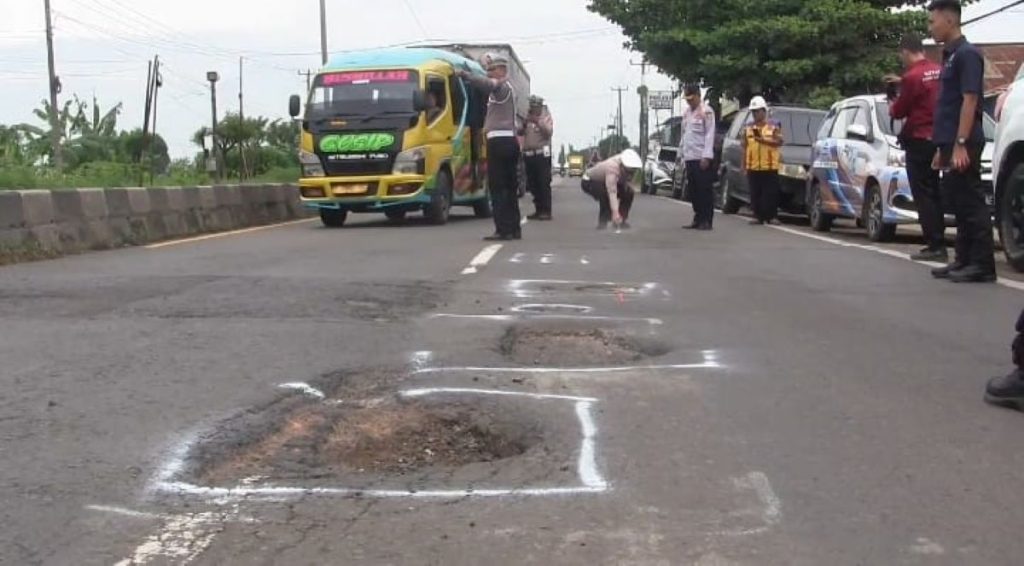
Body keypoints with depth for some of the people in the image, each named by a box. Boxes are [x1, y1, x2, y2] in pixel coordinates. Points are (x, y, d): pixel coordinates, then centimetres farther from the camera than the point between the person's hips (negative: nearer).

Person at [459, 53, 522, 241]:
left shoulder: (502, 87, -9)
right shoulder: (506, 88, 25)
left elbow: (487, 84, -30)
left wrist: (465, 74, -37)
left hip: (499, 141, -10)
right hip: (510, 140, 10)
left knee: (497, 187, -9)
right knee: (510, 188, 11)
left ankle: (503, 229, -12)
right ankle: (514, 229, 14)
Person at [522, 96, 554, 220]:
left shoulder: (546, 116, 7)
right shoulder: (526, 118, 19)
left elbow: (549, 131, -8)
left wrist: (538, 122, -18)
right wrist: (523, 124, -8)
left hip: (542, 153, -5)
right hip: (529, 154, 5)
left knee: (544, 184, -10)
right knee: (533, 184, 3)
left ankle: (546, 211, -12)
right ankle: (539, 210, 9)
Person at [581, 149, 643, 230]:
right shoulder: (612, 169, -44)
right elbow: (612, 192, -55)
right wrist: (615, 212, -64)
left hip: (604, 180, 8)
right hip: (589, 181, -8)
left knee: (629, 192, -8)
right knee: (606, 195, -36)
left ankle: (621, 221, 2)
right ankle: (602, 222, -21)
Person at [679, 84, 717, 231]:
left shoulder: (706, 111, -6)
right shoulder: (686, 113, 16)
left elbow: (710, 135, -12)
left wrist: (706, 156, -18)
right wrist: (682, 154, 14)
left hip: (702, 158, -7)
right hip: (689, 158, 7)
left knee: (705, 190, -4)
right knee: (694, 191, 10)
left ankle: (707, 220, -2)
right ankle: (698, 219, 16)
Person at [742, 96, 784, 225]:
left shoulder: (774, 127, 6)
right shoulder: (748, 129, 14)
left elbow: (779, 142, -6)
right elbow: (745, 148, 12)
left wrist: (763, 140, -16)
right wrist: (744, 165, 6)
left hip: (770, 167, -2)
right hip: (753, 167, 3)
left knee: (771, 193, -4)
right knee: (755, 194, 1)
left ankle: (772, 216, 1)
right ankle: (758, 216, 6)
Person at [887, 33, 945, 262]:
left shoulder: (912, 76, -17)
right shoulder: (938, 71, 7)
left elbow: (898, 112, -8)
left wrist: (893, 103, 13)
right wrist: (902, 82, 31)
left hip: (919, 140, -8)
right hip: (937, 138, 8)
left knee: (923, 195, -5)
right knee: (934, 194, 15)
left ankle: (936, 246, -9)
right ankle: (938, 244, 19)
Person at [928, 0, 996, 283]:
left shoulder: (967, 54, -10)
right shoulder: (949, 56, 18)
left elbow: (969, 100, -17)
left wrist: (960, 144, -22)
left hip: (963, 145, -9)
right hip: (951, 144, 9)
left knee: (971, 203, -8)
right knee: (958, 204, 11)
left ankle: (983, 265, -6)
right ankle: (965, 260, 17)